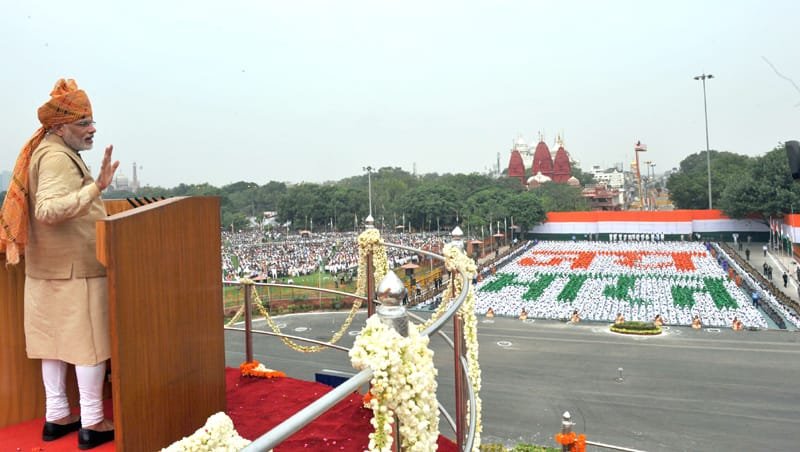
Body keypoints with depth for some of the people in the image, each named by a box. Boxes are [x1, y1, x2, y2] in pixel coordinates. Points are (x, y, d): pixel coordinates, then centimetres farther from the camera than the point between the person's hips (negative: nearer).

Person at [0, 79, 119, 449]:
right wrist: (96, 187, -38)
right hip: (75, 268, -10)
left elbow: (42, 206, 22)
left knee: (55, 340, 14)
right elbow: (49, 210, -31)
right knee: (91, 342, -2)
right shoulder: (57, 157, -17)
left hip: (51, 266, 10)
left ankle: (56, 416, 24)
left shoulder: (50, 152, 13)